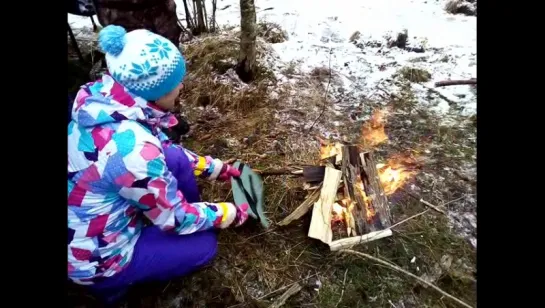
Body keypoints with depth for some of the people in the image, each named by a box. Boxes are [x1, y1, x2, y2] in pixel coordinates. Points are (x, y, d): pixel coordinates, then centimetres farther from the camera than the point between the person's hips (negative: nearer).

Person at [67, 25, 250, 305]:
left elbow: (164, 150, 3)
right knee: (204, 246, 1)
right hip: (96, 257, -7)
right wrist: (233, 214, -7)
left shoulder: (100, 97, -11)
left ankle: (192, 219, 18)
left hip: (101, 213, 7)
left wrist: (218, 169, 7)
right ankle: (113, 282, 13)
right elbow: (175, 218, -22)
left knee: (177, 160, -2)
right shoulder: (134, 149, -38)